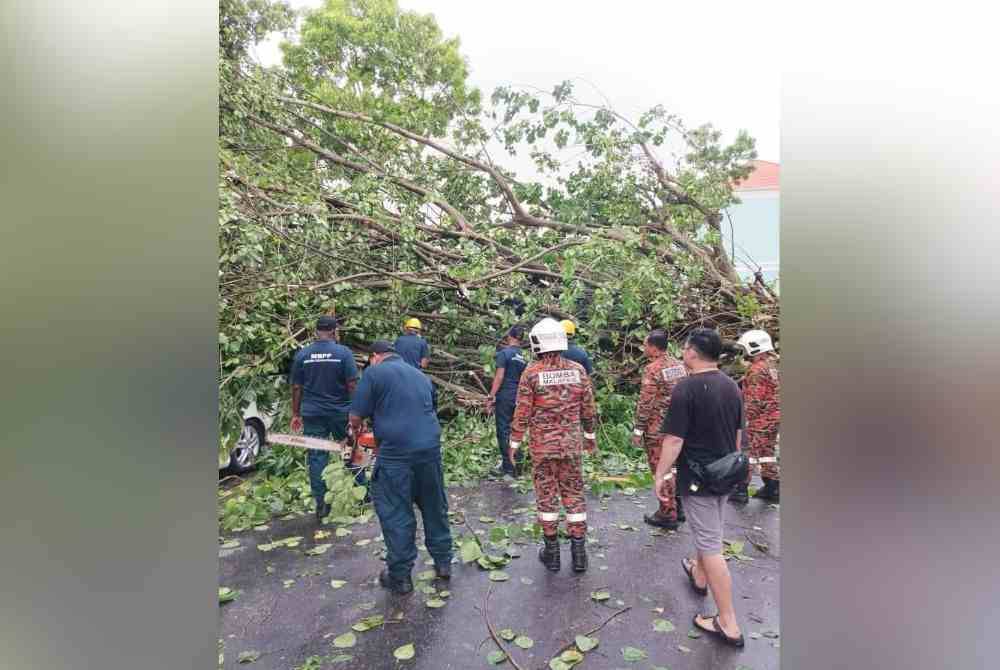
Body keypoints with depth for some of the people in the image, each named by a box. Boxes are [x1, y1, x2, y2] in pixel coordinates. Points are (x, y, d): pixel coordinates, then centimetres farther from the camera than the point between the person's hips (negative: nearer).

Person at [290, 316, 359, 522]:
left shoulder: (302, 355, 1)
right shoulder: (343, 352, -7)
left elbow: (297, 387, 3)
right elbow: (352, 385, -10)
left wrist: (296, 414, 11)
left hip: (312, 414, 2)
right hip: (340, 413, -1)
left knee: (316, 457, 7)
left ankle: (321, 504, 10)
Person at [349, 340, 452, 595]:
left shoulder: (373, 373, 0)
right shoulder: (421, 376, 18)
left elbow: (356, 416, 0)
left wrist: (356, 429, 22)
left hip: (396, 455, -5)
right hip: (430, 449, 6)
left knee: (396, 516, 8)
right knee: (435, 508, 19)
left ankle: (400, 576, 18)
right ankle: (443, 562, 32)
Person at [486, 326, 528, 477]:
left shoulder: (504, 352, -9)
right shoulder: (523, 356, 10)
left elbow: (499, 377, -13)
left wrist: (491, 397, -9)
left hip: (504, 396, -6)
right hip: (518, 397, 6)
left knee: (503, 431, 1)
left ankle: (508, 467, 4)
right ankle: (517, 464, 20)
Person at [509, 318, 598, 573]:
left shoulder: (531, 373, -11)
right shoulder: (578, 370, -3)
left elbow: (522, 413, -9)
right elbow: (588, 408, 4)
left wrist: (514, 442, 2)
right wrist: (590, 435, 18)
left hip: (542, 445, -2)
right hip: (572, 443, 2)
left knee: (546, 495, 10)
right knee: (574, 494, 13)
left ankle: (551, 551, 21)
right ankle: (579, 552, 19)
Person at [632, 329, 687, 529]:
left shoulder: (652, 369, -17)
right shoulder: (679, 365, 6)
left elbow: (645, 403, -19)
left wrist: (638, 430, -13)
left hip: (658, 428, -8)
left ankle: (667, 515, 12)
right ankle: (678, 508, 30)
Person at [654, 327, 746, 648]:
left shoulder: (686, 388, -21)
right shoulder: (732, 386, 3)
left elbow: (674, 439, -21)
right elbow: (738, 433, 13)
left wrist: (660, 475, -12)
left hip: (697, 476, -8)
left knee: (711, 544, 0)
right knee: (708, 531, 27)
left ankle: (728, 624, 7)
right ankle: (699, 575, 50)